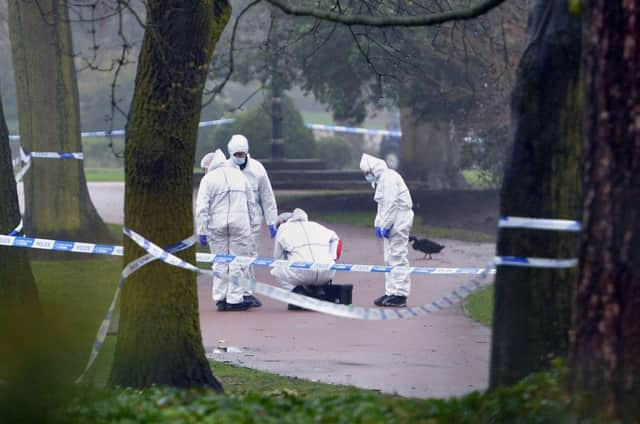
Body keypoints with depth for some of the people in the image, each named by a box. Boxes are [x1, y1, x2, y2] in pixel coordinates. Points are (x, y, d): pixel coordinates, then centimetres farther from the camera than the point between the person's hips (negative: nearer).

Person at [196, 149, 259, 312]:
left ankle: (220, 299, 11)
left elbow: (202, 208, -5)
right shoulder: (239, 175, 13)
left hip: (217, 225, -1)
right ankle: (234, 299, 1)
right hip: (240, 224, 1)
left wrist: (202, 231, -3)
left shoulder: (208, 179, 0)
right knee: (238, 262, 3)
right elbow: (251, 202, 16)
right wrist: (251, 222, 21)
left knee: (220, 263, 8)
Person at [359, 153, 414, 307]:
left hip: (399, 220, -11)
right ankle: (390, 293, 17)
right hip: (391, 222, 11)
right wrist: (378, 224, 14)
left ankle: (400, 295, -9)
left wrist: (386, 225, -19)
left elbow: (391, 204, -21)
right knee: (389, 259, 13)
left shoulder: (389, 178, -16)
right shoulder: (381, 180, 18)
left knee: (397, 257, -9)